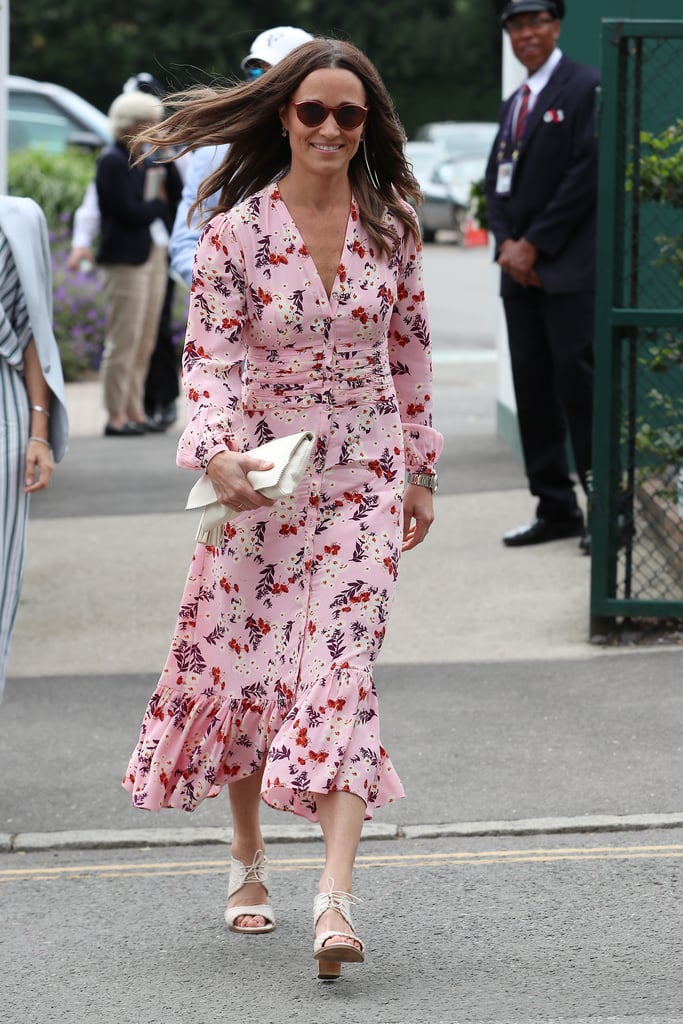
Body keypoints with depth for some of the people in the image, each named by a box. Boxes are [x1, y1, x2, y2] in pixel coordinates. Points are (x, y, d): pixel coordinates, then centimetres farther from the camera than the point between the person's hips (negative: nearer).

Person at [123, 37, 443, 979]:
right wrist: (217, 453, -28)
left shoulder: (391, 226, 1)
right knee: (242, 664, 7)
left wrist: (421, 469, 14)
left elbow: (411, 352, 11)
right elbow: (209, 358, -11)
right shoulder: (236, 231, -6)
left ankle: (336, 898, -20)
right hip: (260, 476, 0)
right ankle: (248, 864, 29)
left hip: (365, 478, 0)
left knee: (341, 670, -12)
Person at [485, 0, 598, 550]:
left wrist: (534, 245, -12)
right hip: (521, 270, 8)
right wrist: (506, 244, -1)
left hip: (569, 268, -8)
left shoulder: (585, 88, -4)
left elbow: (587, 173, -12)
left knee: (577, 377, -11)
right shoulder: (513, 105, 21)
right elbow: (498, 179, 17)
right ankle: (555, 509, 11)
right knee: (532, 389, 6)